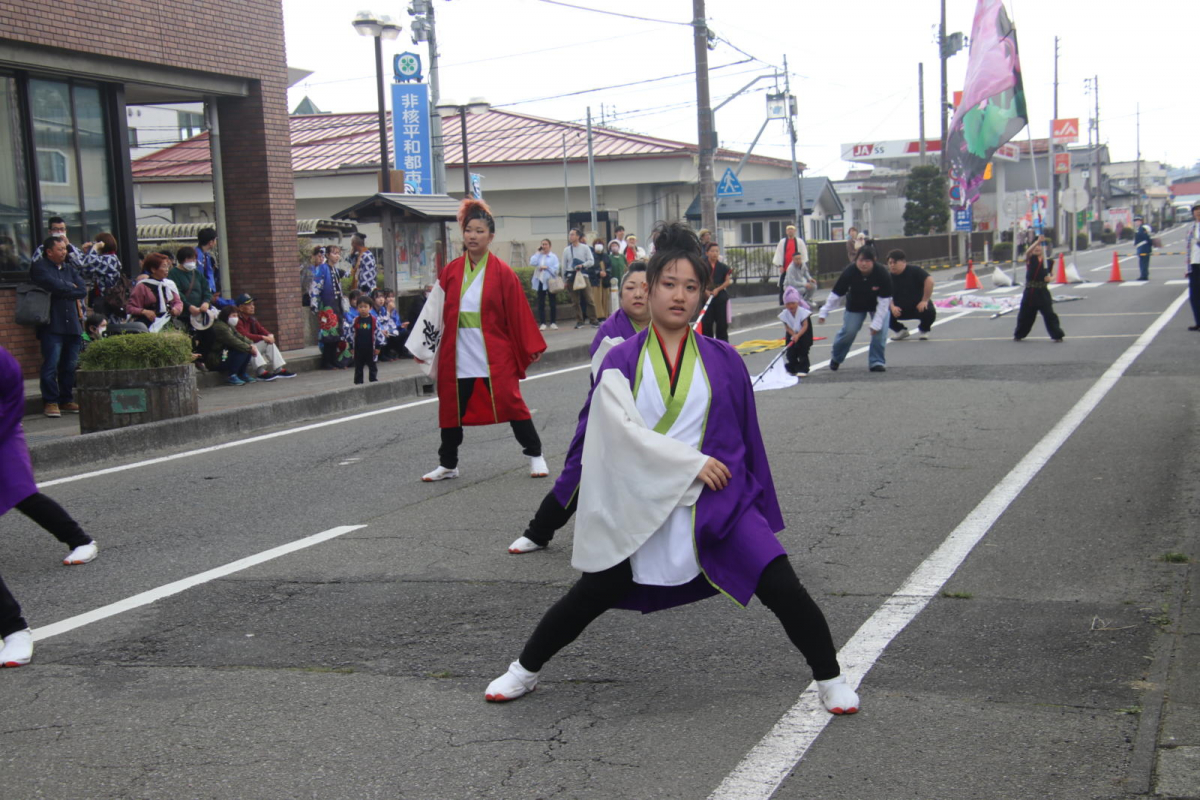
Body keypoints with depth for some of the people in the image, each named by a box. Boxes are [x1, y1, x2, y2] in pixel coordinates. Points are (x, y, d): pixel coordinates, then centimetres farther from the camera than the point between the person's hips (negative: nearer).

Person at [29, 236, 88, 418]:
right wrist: (72, 287, 1)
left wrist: (65, 290, -7)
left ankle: (67, 400, 15)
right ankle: (50, 402, -1)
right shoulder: (40, 267, 2)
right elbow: (55, 286, -14)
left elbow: (83, 290, 7)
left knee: (71, 365, 5)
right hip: (52, 325, -5)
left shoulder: (70, 268, 20)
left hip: (72, 324, 5)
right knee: (51, 365, -8)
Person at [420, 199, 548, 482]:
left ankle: (535, 456, 13)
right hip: (457, 355, 3)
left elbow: (518, 313, -3)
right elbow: (438, 311, 6)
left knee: (510, 403, -2)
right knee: (451, 408, 9)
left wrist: (532, 347, -3)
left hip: (495, 355, -3)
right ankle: (448, 464, 24)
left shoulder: (502, 272, -4)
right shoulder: (451, 271, 4)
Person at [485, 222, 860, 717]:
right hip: (641, 508, 0)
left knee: (783, 589, -13)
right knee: (590, 598, 10)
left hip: (719, 503, 0)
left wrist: (764, 514, 12)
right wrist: (690, 462, -20)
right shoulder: (621, 361, -2)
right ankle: (524, 671, 33)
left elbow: (747, 439, 8)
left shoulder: (723, 361, 1)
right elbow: (619, 430, -14)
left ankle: (830, 678, 9)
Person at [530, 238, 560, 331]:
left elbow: (556, 269, -5)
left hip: (550, 282, -2)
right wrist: (538, 252, -2)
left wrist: (547, 267, -16)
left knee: (553, 303, 3)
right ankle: (542, 323, 4)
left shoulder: (553, 257, 2)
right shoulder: (538, 256, 10)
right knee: (541, 303, 1)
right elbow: (532, 263, -8)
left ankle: (552, 323, 10)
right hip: (540, 281, 2)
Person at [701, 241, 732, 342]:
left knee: (722, 323, 4)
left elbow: (728, 281, 1)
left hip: (721, 297, 1)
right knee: (706, 323, 0)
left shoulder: (723, 266, 1)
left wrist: (717, 289, -13)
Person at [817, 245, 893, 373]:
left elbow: (884, 301, -27)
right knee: (848, 331, -4)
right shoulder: (849, 273, -31)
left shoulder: (882, 274, -34)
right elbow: (836, 294, -21)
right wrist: (823, 313, -20)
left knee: (880, 331, -18)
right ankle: (836, 358, 22)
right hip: (855, 306, 1)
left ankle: (877, 361, -3)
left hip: (878, 305, -1)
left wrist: (876, 323, -29)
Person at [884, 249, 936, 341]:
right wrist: (892, 307, -26)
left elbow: (929, 281, -24)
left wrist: (924, 301, -27)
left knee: (930, 312, -34)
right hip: (900, 309, 3)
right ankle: (900, 331, 11)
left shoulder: (914, 270, -15)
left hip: (918, 306, -3)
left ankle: (923, 330, 6)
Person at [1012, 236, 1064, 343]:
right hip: (1031, 291, -1)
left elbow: (1050, 274, 19)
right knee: (1025, 314, 8)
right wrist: (1038, 241, -33)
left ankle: (1057, 335, 4)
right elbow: (1028, 252, -24)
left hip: (1043, 291, 1)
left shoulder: (1047, 261, 6)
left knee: (1049, 314, -2)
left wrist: (1049, 278, -5)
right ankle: (1018, 335, 25)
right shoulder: (1030, 259, 0)